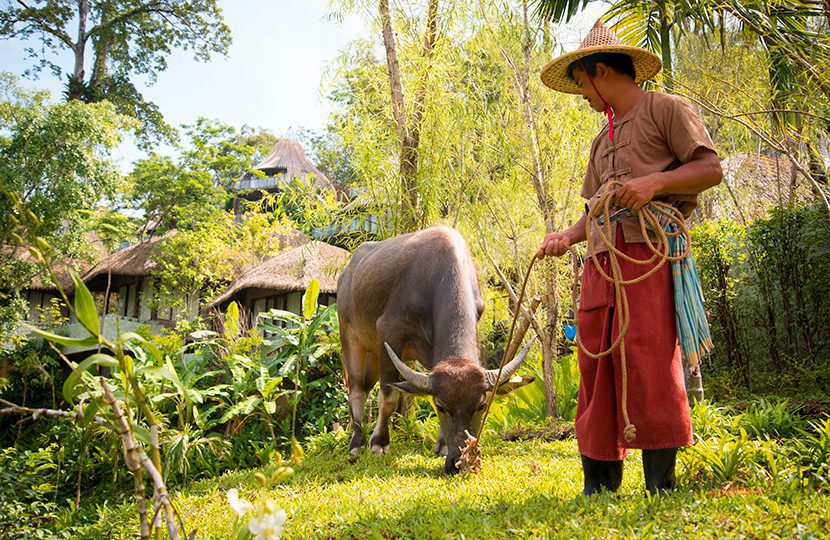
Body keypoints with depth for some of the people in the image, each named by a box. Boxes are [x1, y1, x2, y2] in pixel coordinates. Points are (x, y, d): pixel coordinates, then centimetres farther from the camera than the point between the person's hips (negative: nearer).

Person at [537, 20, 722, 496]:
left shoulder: (666, 109, 8)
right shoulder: (603, 141, 29)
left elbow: (712, 168, -1)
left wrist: (654, 182, -15)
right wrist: (568, 237, 10)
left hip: (649, 249, -7)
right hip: (601, 260, 7)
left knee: (646, 359, -14)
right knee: (596, 363, 1)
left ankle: (661, 485, -3)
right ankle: (600, 485, 9)